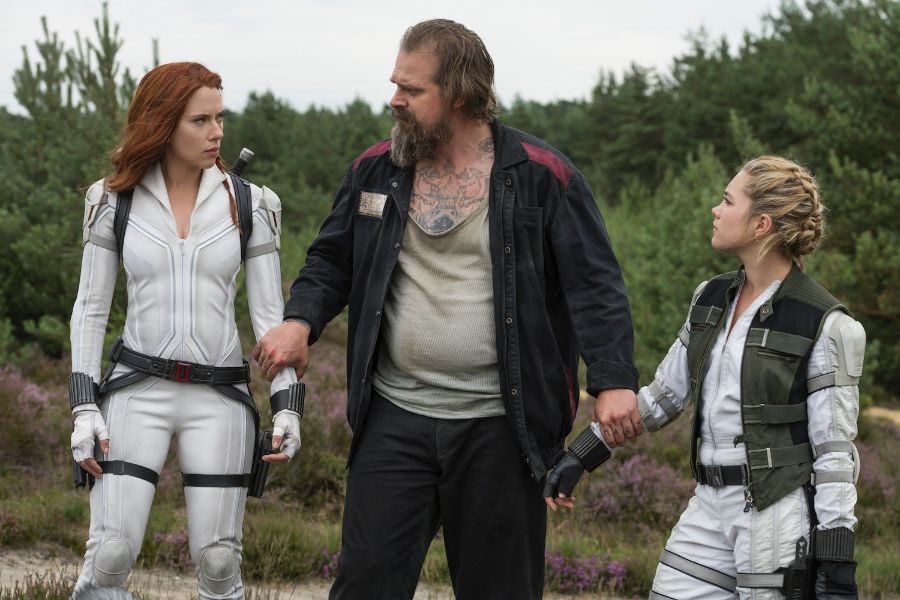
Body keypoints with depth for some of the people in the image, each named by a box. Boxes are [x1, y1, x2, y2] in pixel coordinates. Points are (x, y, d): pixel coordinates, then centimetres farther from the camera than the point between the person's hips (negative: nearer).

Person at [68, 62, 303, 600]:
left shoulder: (249, 204, 1)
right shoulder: (116, 202, 2)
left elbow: (270, 314, 3)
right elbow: (90, 310, 5)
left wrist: (288, 405, -6)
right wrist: (84, 407, -4)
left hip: (220, 397, 0)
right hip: (137, 390, 0)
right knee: (111, 556, -10)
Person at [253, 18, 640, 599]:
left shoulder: (540, 175, -5)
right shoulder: (377, 169, 7)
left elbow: (595, 285, -8)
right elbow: (331, 261, 16)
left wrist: (615, 380, -19)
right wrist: (300, 321, -4)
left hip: (499, 426, -3)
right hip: (394, 417, 3)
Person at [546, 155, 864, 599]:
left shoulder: (825, 325, -9)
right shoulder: (711, 299, 10)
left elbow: (835, 452, -10)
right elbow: (662, 396, 18)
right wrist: (581, 456, 13)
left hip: (781, 518, -6)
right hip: (709, 510, 6)